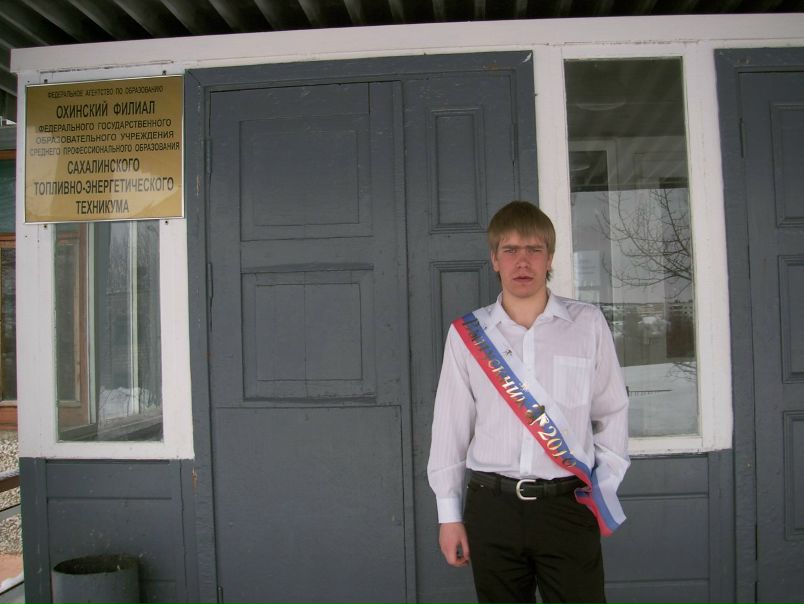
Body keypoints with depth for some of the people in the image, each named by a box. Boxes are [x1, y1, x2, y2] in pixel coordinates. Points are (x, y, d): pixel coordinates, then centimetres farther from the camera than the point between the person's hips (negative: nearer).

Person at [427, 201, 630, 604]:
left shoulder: (587, 324, 1)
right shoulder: (467, 333, 2)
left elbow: (611, 413, 7)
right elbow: (450, 426, 4)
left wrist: (603, 491, 2)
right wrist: (449, 514, 5)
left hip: (568, 505, -1)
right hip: (492, 506, 1)